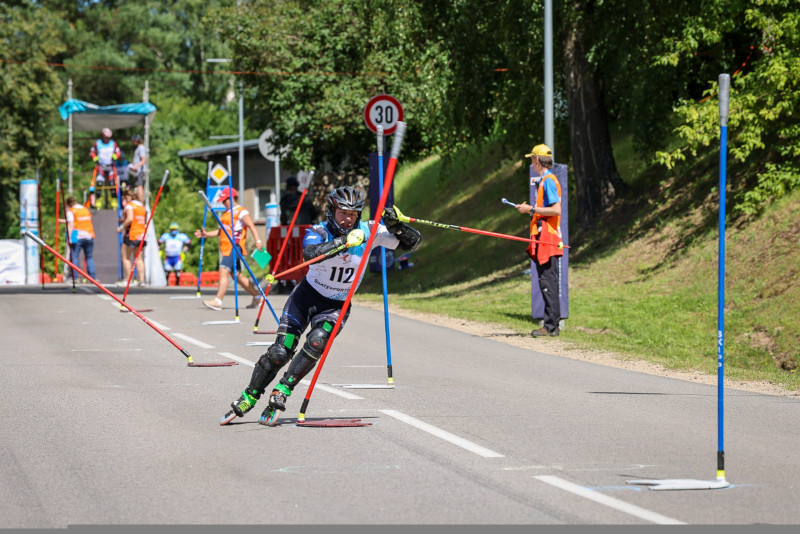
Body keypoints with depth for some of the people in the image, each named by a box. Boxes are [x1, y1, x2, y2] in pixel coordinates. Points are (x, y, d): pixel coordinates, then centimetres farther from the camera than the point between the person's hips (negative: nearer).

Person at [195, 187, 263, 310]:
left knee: (224, 271, -19)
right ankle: (257, 296, 25)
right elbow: (221, 231, 29)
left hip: (234, 247, -10)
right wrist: (206, 234, 16)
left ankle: (218, 301, -25)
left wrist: (258, 240, -31)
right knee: (237, 275, 13)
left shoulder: (241, 212, -7)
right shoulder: (225, 213, 21)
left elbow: (252, 226, -17)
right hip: (226, 248, 10)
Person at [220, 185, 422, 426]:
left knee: (317, 342, -28)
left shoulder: (368, 232, -12)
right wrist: (343, 242, -51)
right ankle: (247, 400, 10)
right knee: (280, 352, -9)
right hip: (307, 296, -1)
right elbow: (309, 253, -42)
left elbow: (413, 243, -11)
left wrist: (396, 225, -30)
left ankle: (281, 393, -18)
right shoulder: (318, 233, -18)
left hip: (337, 305, 1)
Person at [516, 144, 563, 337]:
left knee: (548, 282, -11)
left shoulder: (548, 181, -12)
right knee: (547, 282, 10)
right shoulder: (544, 180, 20)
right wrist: (529, 210, 19)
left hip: (547, 239, -11)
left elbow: (556, 210, -20)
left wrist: (532, 209, -15)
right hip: (544, 239, 11)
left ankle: (551, 326, -12)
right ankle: (552, 325, 11)